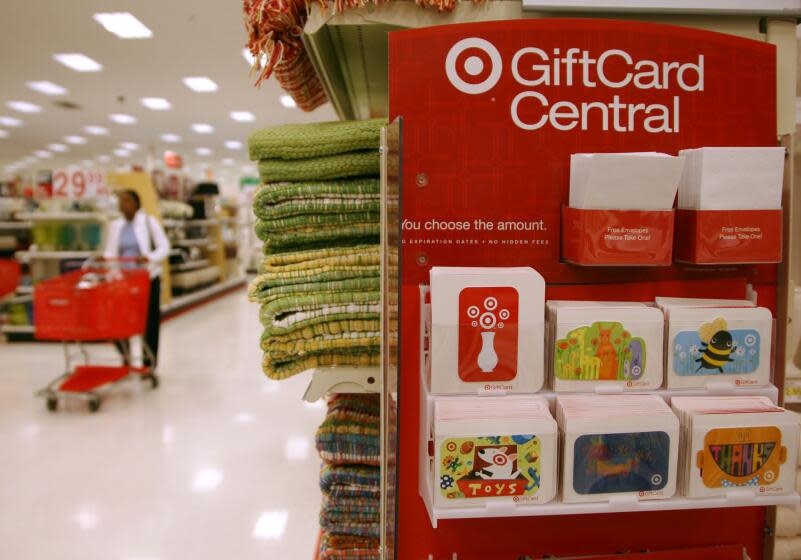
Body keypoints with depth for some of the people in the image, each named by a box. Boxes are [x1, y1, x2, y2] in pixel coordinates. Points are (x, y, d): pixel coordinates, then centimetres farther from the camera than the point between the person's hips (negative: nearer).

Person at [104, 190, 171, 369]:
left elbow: (164, 247, -5)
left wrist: (150, 258, -23)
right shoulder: (115, 226, 9)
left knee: (149, 321, 2)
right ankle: (126, 357, 21)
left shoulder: (148, 222, -2)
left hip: (148, 278, -3)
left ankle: (149, 363, 14)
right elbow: (110, 252, 12)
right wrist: (103, 259, -10)